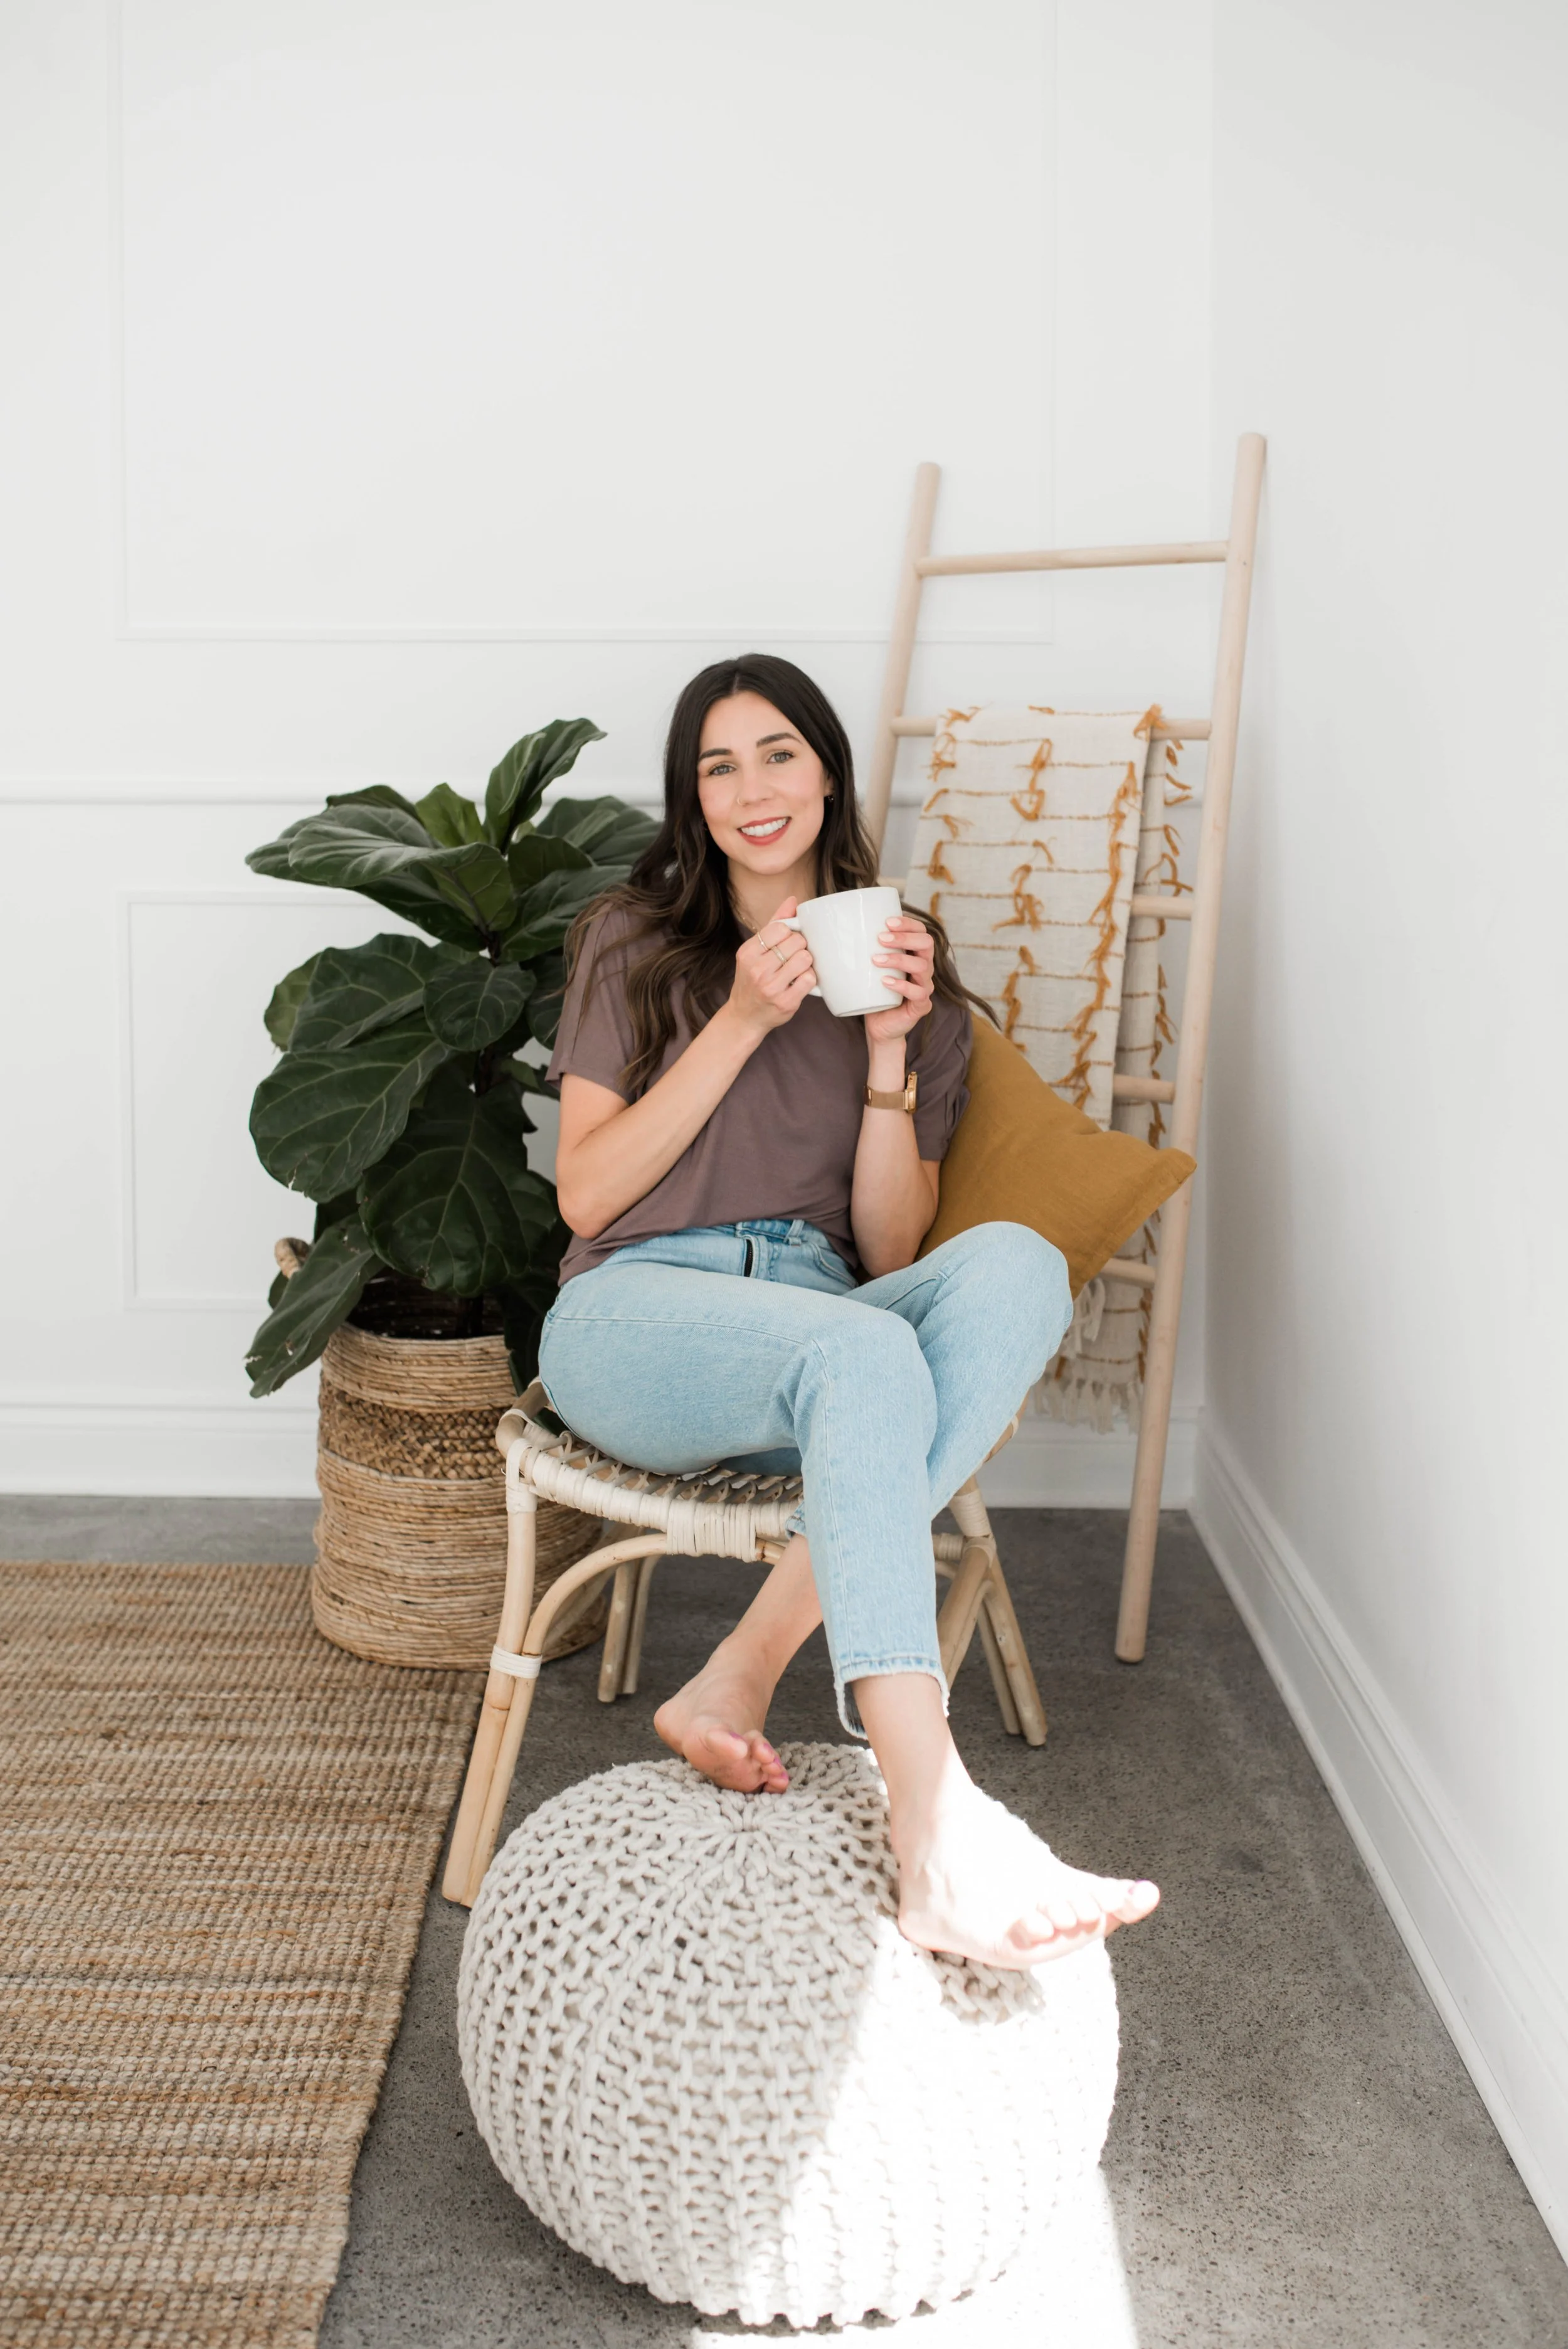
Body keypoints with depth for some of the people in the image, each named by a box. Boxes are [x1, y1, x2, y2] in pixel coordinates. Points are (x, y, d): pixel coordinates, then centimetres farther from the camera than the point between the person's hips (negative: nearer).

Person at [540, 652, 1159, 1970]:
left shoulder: (909, 975, 17)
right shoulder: (635, 944, 13)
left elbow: (887, 1250, 9)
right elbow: (585, 1195, 1)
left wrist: (888, 1053, -4)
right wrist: (743, 1024, -6)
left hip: (823, 1330, 3)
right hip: (634, 1316, -3)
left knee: (1015, 1264, -32)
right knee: (866, 1353, -38)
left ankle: (742, 1678, -35)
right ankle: (938, 1841, -51)